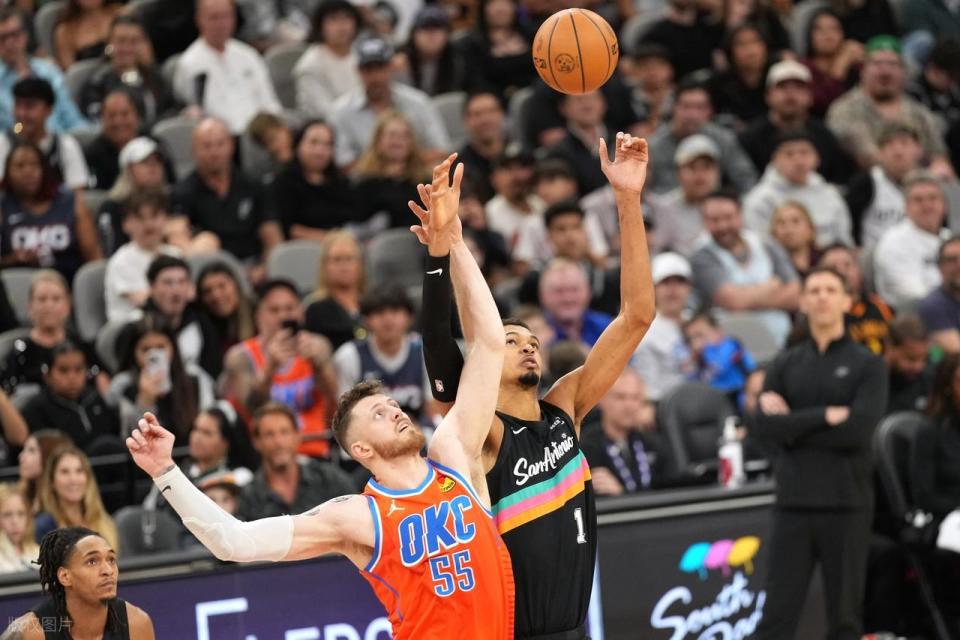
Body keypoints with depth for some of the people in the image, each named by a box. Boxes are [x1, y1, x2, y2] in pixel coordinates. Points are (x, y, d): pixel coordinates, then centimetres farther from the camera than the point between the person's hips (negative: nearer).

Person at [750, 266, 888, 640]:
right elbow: (763, 427, -3)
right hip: (794, 501, 2)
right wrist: (823, 416, -12)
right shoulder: (785, 365, 11)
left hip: (847, 505, -2)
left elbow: (859, 427, -13)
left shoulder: (866, 365, 3)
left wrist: (793, 422, -8)